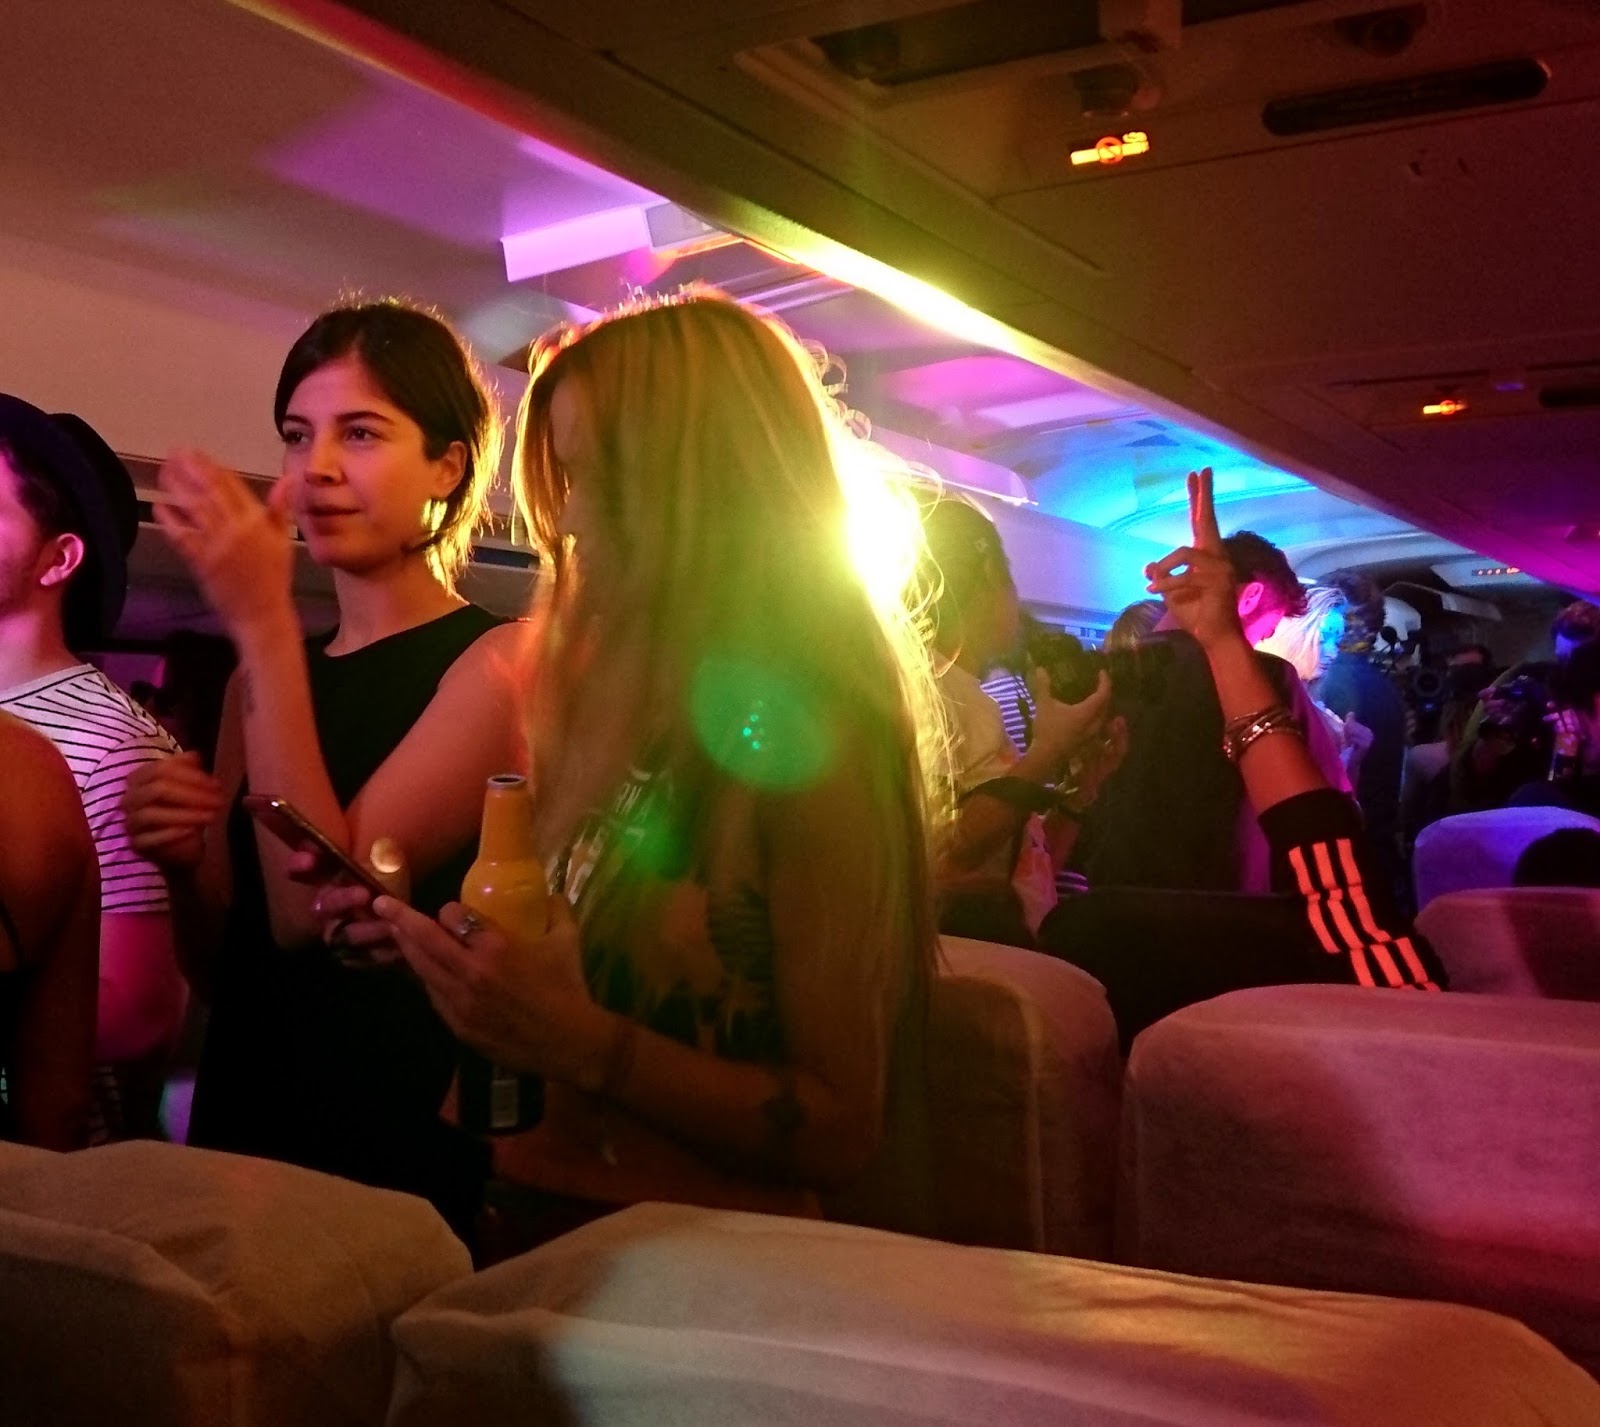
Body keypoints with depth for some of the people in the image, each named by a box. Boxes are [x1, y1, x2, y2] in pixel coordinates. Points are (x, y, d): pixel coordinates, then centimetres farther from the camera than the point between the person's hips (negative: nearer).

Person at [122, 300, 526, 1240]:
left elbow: (317, 906, -21)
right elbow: (222, 969, 13)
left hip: (405, 1165, -5)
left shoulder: (501, 661, -10)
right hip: (242, 1139, 6)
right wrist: (187, 864, -8)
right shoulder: (262, 675, 7)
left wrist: (263, 625, -21)